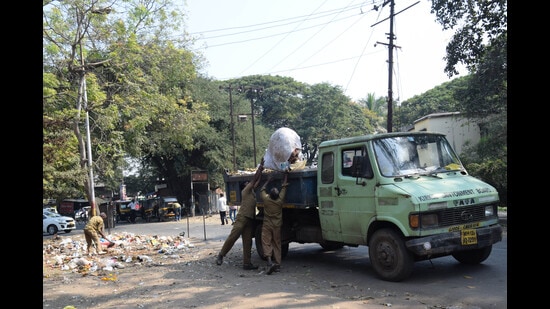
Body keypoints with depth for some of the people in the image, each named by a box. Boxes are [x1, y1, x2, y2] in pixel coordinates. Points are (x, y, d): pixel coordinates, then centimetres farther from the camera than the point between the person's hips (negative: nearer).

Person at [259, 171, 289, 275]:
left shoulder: (266, 199, -14)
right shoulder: (280, 200, -11)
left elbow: (262, 190, 6)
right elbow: (284, 187, 1)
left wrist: (268, 181, 18)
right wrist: (286, 175, 12)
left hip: (267, 225, -2)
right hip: (277, 225, 2)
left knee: (266, 243, -4)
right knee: (277, 244, 10)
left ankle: (270, 262, -22)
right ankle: (277, 264, 10)